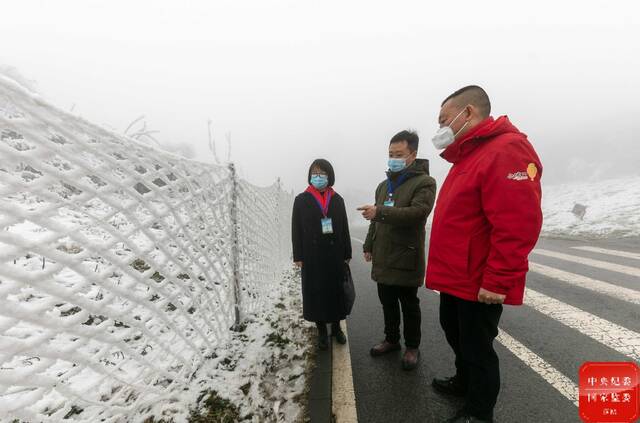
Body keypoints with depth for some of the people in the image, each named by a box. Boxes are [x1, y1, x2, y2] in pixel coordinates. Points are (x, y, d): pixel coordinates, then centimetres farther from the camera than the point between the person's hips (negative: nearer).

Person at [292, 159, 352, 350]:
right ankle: (322, 331, 25)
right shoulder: (301, 200, 0)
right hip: (312, 256, -2)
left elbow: (344, 228, 6)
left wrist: (347, 254, 4)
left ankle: (336, 327, 31)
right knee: (316, 292, 7)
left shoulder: (337, 200, 6)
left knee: (336, 291, 11)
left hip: (335, 254, 2)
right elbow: (296, 230, -1)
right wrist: (298, 256, -5)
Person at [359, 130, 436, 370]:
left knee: (409, 305, 9)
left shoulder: (424, 182, -7)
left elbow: (418, 212, -25)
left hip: (406, 257, -6)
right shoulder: (384, 185, 15)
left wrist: (380, 211, -30)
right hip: (383, 257, 7)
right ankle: (391, 339, 35)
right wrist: (369, 245, 16)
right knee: (387, 302, 17)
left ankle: (412, 347, 27)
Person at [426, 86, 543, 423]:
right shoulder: (468, 157, 13)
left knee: (477, 348, 10)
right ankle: (464, 381, 48)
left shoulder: (507, 150, -18)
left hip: (479, 284, -9)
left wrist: (496, 282, -23)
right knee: (457, 335, 25)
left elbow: (517, 225, -26)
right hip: (456, 278, 9)